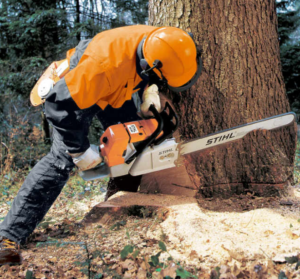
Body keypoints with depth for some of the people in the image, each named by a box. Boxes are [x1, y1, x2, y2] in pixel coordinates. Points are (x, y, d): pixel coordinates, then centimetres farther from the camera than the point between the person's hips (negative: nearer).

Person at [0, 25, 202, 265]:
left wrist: (150, 94, -13)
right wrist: (80, 151, -30)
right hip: (75, 90, -7)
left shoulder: (158, 43, -25)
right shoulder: (107, 65, -46)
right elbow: (59, 105, -38)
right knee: (62, 158, -17)